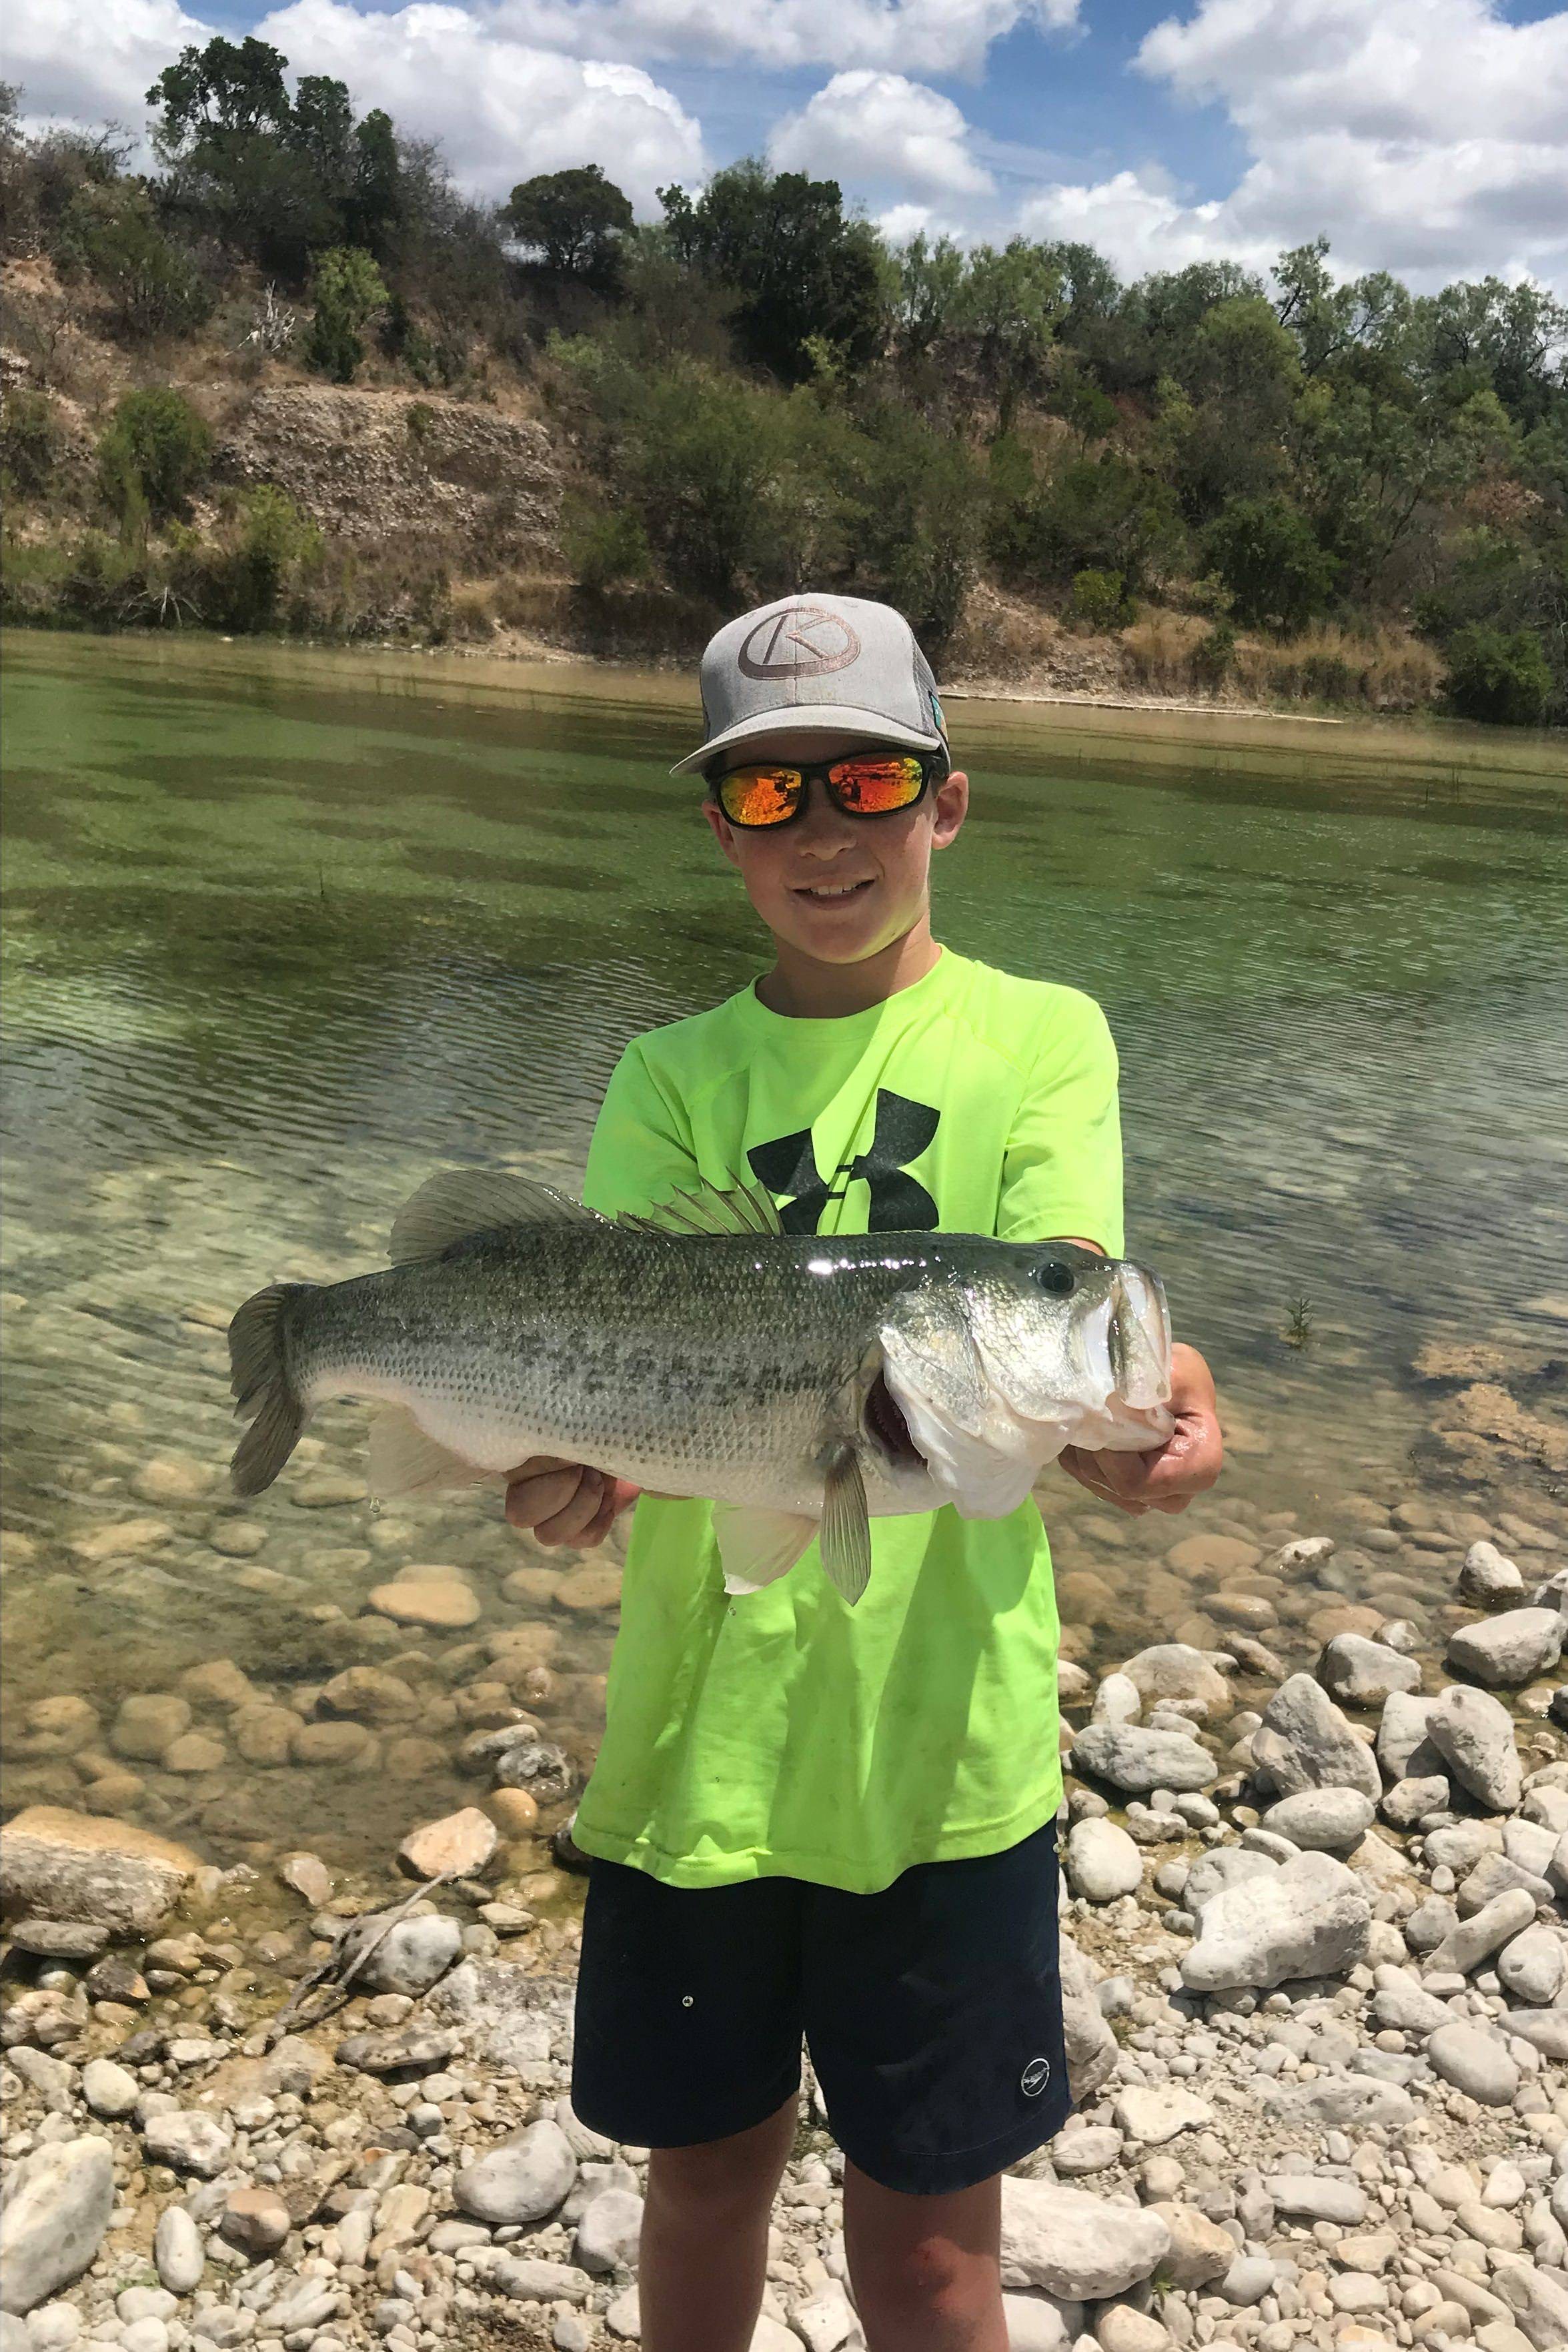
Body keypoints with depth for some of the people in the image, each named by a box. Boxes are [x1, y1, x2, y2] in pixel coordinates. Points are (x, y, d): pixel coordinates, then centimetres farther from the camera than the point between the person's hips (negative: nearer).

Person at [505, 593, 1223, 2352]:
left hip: (944, 1737, -2)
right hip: (699, 1729, 2)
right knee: (705, 2168, 20)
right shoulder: (674, 1078, 4)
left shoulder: (1035, 1036, -1)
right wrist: (572, 1462, -31)